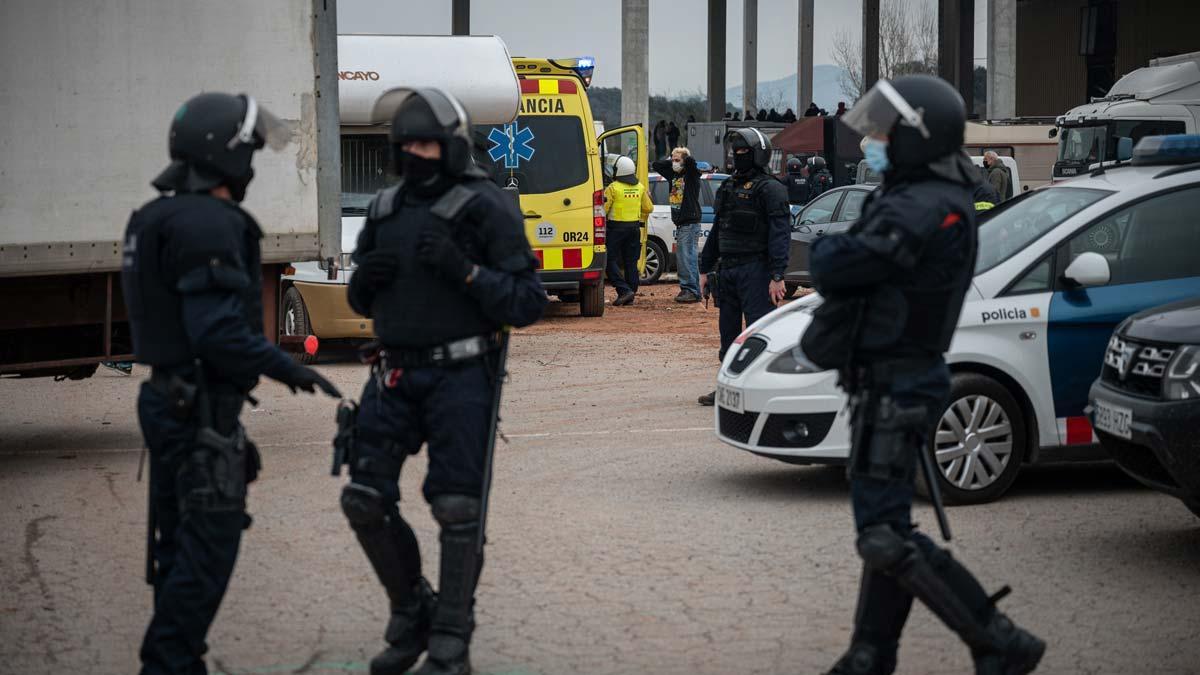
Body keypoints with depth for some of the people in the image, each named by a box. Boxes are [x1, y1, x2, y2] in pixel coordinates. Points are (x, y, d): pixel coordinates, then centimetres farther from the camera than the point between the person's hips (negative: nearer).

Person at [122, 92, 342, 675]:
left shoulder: (157, 217, 13)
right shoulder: (209, 224, -18)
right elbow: (218, 330, -24)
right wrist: (289, 370, -16)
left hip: (167, 396, 10)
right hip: (202, 406, -10)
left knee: (181, 540, 15)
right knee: (209, 542, -4)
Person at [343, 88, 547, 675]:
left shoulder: (486, 208, -8)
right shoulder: (384, 210, 10)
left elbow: (527, 304, -10)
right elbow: (362, 302, 20)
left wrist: (464, 270, -22)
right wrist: (365, 276, -3)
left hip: (461, 376, -5)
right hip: (396, 373, 6)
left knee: (457, 510, -6)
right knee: (365, 501, 0)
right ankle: (411, 617, 20)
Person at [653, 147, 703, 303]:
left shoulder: (691, 174, -6)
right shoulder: (673, 174, 15)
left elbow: (691, 161, -26)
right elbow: (656, 165, 23)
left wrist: (683, 160, -5)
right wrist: (671, 162, 12)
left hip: (690, 223, -8)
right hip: (680, 223, 8)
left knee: (688, 257, -11)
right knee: (680, 258, 9)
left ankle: (693, 291, -12)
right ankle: (686, 289, 14)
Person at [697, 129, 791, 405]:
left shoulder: (769, 189, -8)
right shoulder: (728, 187, 18)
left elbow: (780, 234, -15)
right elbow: (716, 230, 24)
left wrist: (777, 276, -22)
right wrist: (705, 268, 21)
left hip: (755, 270, -8)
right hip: (727, 269, 8)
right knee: (729, 331, 12)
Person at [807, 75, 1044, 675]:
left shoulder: (921, 211, -23)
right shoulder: (937, 197, 12)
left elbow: (835, 270, -22)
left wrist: (822, 248, -2)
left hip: (893, 388, -10)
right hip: (895, 382, 10)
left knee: (886, 538, -9)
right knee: (885, 527, 16)